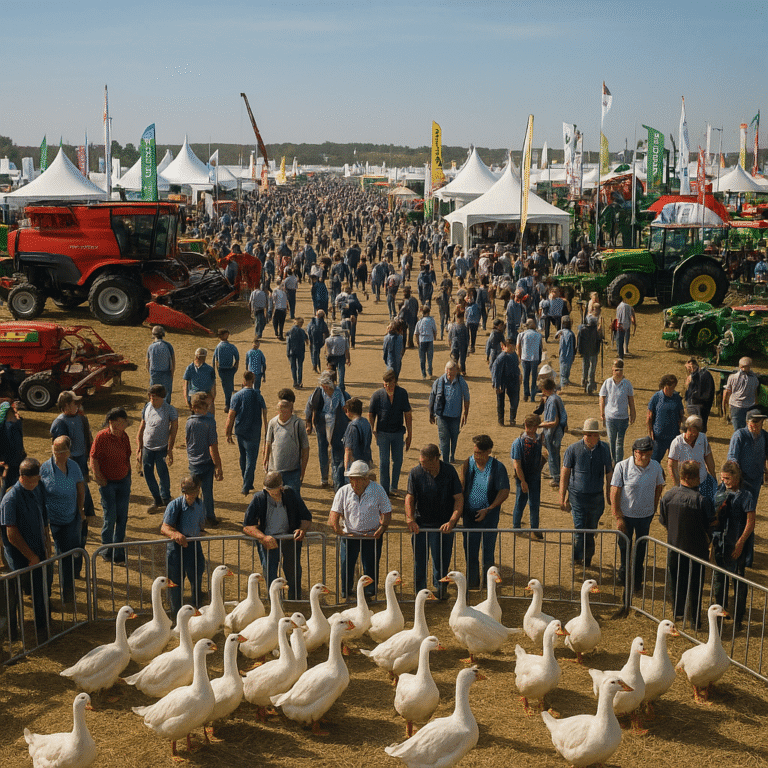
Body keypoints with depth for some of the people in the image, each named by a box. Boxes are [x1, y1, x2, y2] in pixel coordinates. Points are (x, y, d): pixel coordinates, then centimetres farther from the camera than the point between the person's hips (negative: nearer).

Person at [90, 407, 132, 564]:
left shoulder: (124, 436, 3)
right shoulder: (102, 437, -14)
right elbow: (94, 458, -10)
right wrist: (99, 478, -11)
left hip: (123, 481, 5)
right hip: (108, 482, -5)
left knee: (122, 518, 5)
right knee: (110, 517, -3)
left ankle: (118, 554, 15)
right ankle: (107, 551, 17)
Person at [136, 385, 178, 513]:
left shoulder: (170, 410, -12)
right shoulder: (147, 407, 1)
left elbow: (173, 430, -9)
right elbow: (142, 428, 10)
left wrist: (169, 451, -12)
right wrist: (139, 448, 8)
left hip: (161, 448, -5)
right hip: (147, 447, 5)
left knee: (163, 475, 6)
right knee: (148, 474, 11)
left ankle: (165, 500, 28)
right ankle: (156, 500, 30)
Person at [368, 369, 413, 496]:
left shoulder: (402, 393, -5)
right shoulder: (377, 395, -10)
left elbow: (408, 415, 1)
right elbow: (370, 415, 0)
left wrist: (409, 434, 2)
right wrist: (373, 433, -3)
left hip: (398, 433, 2)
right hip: (383, 433, -2)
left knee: (398, 461, 9)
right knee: (384, 462, 0)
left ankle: (393, 487, 25)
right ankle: (385, 489, 11)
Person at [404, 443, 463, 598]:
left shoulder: (450, 472, -7)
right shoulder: (415, 473, -6)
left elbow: (459, 498, -6)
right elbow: (410, 497, -3)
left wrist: (452, 521, -17)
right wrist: (410, 519, -18)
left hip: (443, 525, 0)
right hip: (420, 525, 1)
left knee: (442, 559, 7)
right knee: (419, 559, 8)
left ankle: (440, 587, 28)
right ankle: (420, 589, 28)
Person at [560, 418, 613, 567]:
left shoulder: (604, 448, -1)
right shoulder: (573, 449, -10)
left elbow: (608, 471, 12)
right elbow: (565, 474, -4)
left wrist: (608, 493, 17)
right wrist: (563, 498, -4)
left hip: (597, 496, 3)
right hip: (578, 496, -3)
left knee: (591, 530, 13)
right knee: (579, 529, -8)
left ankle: (587, 558, 31)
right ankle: (578, 558, 12)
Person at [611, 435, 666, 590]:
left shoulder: (656, 466, -9)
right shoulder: (622, 467, -19)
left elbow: (658, 487, 8)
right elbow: (614, 493, -15)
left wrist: (654, 508, 10)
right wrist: (618, 517, -15)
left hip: (646, 514, 2)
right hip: (626, 514, -2)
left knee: (641, 547, 14)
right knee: (625, 545, 15)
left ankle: (637, 579, 33)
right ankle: (624, 570, 43)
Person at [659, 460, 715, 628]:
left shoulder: (668, 495, -11)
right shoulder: (701, 501, -25)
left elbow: (663, 520, 3)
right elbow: (710, 525, -15)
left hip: (674, 546, 4)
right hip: (696, 548, -4)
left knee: (677, 581, 21)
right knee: (695, 584, 13)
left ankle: (678, 613, 36)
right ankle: (694, 619, 23)